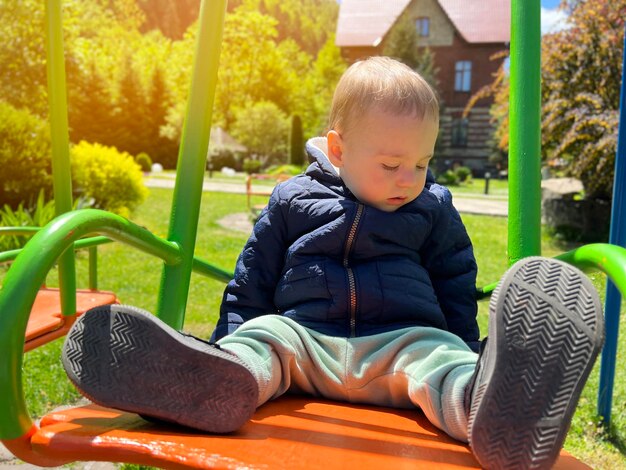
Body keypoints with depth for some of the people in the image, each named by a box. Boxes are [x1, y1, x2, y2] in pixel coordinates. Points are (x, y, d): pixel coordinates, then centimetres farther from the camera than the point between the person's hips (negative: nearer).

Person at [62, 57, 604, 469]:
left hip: (402, 340, 0)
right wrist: (229, 339, 9)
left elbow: (456, 290, 20)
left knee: (436, 352, -32)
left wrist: (466, 357, 11)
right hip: (305, 338, 1)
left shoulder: (435, 209, 15)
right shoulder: (293, 200, 10)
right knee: (263, 337, -28)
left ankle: (492, 408, -64)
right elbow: (251, 282, 15)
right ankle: (218, 380, -61)